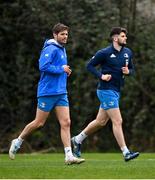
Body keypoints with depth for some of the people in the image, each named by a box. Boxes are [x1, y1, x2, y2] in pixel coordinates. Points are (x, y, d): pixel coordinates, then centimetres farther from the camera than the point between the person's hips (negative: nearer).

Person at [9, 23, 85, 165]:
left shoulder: (62, 49, 16)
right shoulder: (51, 49, -13)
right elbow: (43, 66, -24)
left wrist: (66, 72, 9)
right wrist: (61, 69, -16)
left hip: (61, 92, 8)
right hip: (47, 91, -8)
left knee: (66, 123, -3)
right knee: (39, 123, 1)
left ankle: (69, 156, -6)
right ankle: (18, 142, 22)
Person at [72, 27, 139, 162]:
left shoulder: (128, 52, 9)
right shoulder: (105, 53, -11)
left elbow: (131, 69, 19)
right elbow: (90, 66, -4)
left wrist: (128, 72, -4)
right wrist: (101, 76, -17)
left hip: (116, 91, 8)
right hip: (106, 90, -8)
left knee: (101, 122, 14)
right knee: (118, 121, -11)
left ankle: (78, 139, 32)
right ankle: (126, 153, -10)